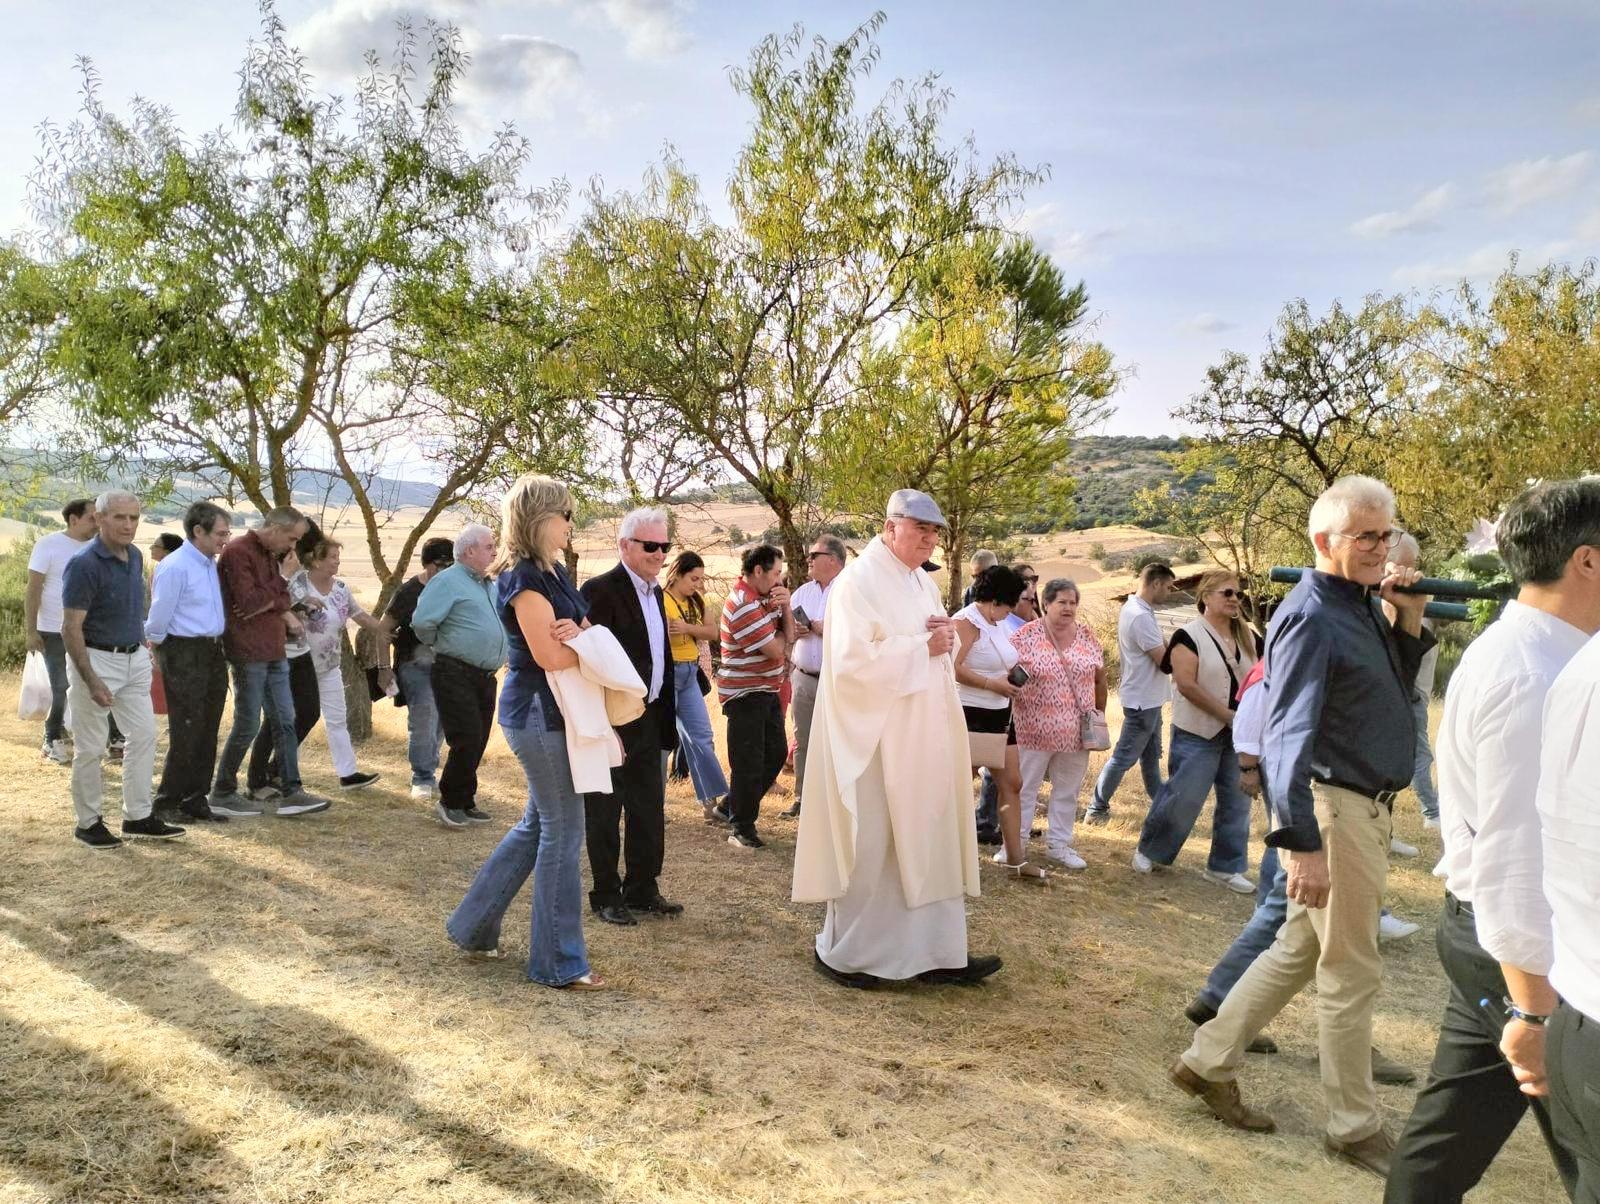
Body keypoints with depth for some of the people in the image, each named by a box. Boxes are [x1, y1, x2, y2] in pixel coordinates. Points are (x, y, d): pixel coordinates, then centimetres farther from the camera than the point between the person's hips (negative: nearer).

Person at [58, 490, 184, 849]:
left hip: (135, 659, 8)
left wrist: (143, 645, 15)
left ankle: (138, 816, 18)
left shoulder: (135, 557, 6)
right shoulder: (83, 564, -18)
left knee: (144, 735, 9)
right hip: (96, 660, -7)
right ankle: (88, 822, 16)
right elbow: (71, 629, -19)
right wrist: (91, 681, -22)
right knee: (90, 748, 3)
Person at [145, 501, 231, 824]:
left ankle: (195, 801, 21)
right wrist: (158, 648, 0)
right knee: (186, 733, -3)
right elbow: (158, 618, -12)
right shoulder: (175, 567, -16)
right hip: (184, 655, -8)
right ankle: (167, 803, 11)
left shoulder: (212, 564, 11)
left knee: (207, 733, 11)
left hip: (214, 653, 8)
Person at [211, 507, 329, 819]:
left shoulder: (269, 554, 16)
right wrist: (274, 599, -3)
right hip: (249, 654, -9)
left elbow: (281, 597, 13)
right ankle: (222, 795, 13)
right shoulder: (238, 552, -13)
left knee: (284, 722, 7)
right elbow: (248, 601, -20)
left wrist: (268, 603, -8)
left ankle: (291, 793, 9)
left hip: (274, 653, 9)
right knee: (247, 726, -1)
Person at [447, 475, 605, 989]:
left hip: (553, 713, 10)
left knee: (538, 823, 19)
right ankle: (558, 962, 11)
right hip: (540, 714, -10)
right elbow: (551, 656, -23)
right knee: (563, 831, -1)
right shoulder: (523, 579, -15)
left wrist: (578, 633, -13)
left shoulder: (554, 572, 13)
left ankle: (474, 925, 33)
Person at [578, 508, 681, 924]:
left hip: (649, 721, 8)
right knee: (605, 814, 7)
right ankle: (606, 897, 21)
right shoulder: (601, 590, -16)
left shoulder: (655, 591, 11)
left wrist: (666, 717, 6)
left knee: (650, 811, 15)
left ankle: (642, 890, 29)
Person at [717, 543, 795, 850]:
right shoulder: (743, 604, -21)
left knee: (776, 753, 16)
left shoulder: (765, 596, 9)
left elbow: (789, 634, 5)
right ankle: (741, 829, 11)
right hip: (744, 694, -10)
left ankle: (734, 807, 29)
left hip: (767, 690, 10)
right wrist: (781, 634, 0)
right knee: (749, 763, -2)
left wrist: (785, 606, -11)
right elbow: (776, 649, -22)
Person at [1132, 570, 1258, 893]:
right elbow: (1187, 684, -19)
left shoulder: (1247, 636, 9)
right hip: (1198, 733, -6)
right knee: (1183, 798, -2)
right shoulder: (1189, 635, -10)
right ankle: (1149, 850, 19)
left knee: (1236, 802, 8)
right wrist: (1228, 715, -19)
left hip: (1238, 734, 6)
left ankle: (1225, 867, 21)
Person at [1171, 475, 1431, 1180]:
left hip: (1365, 806, 9)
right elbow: (1286, 737, -22)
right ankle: (1356, 1129, 20)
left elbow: (1395, 693, 19)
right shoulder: (1310, 618, -17)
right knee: (1352, 973, 3)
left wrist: (1409, 622, 3)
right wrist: (1301, 843, -26)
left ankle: (1208, 1063, 27)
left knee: (1300, 951, 17)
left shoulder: (1359, 606, 11)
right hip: (1333, 808, -9)